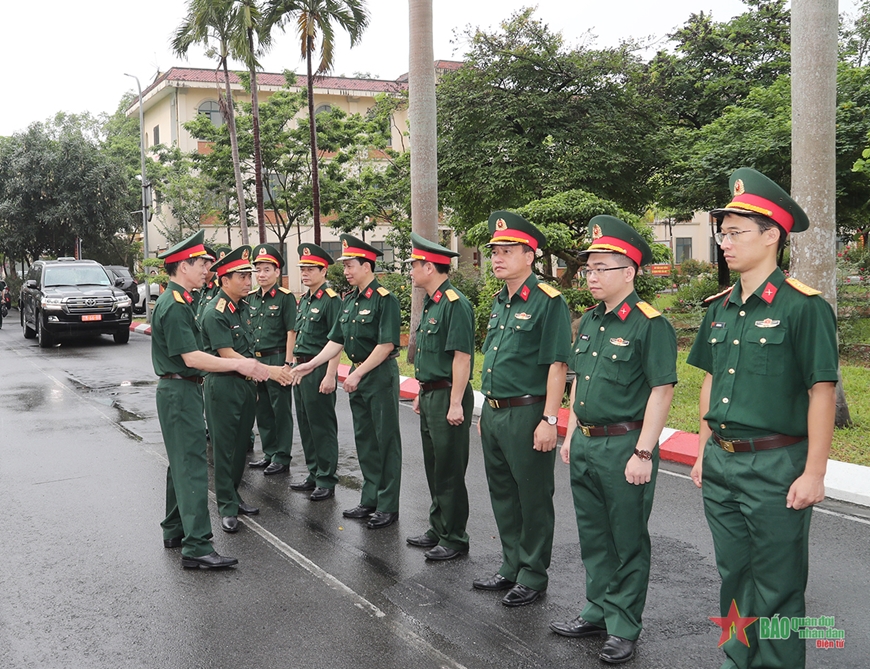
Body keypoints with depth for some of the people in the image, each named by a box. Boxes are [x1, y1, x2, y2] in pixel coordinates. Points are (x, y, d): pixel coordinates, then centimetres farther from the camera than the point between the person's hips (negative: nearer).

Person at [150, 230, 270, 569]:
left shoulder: (175, 301, 14)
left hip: (181, 391, 11)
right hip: (180, 392, -11)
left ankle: (174, 531, 29)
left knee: (181, 463, 18)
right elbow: (191, 357, -25)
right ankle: (197, 546, -10)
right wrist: (238, 364, -23)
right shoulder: (175, 306, -19)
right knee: (192, 466, -11)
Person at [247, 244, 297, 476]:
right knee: (262, 410, 13)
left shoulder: (285, 297, -8)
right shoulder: (250, 298, 10)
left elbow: (291, 332, -10)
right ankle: (269, 454, 24)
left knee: (281, 411, 2)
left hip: (277, 359, -6)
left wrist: (288, 363, -15)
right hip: (254, 360, 7)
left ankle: (282, 458, 9)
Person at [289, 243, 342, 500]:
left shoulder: (331, 300, -13)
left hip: (319, 370, -9)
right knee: (305, 424, 15)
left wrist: (330, 376, -22)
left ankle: (326, 481, 7)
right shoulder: (303, 300, 14)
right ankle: (314, 474, 25)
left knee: (322, 427, -2)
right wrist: (293, 366, 17)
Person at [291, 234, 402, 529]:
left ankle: (388, 506, 6)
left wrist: (359, 373, -18)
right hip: (358, 376, 9)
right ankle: (369, 500, 25)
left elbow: (386, 344, -19)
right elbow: (337, 341, 15)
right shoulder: (349, 301, 12)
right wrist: (311, 364, 5)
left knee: (386, 440, -1)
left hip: (381, 375, -9)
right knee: (364, 439, 14)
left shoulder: (385, 299, -14)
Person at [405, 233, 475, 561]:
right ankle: (438, 530, 29)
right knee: (434, 468, 17)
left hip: (448, 397, -10)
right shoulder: (431, 303, 14)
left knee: (449, 472, -1)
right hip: (430, 395, 10)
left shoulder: (455, 304, -18)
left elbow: (462, 356, -22)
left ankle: (454, 539, 10)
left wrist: (456, 404, -23)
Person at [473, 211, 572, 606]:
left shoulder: (548, 302, -13)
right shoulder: (500, 303, 14)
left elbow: (557, 365, -17)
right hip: (494, 413, 9)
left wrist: (549, 420, -21)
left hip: (527, 414, -9)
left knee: (533, 499, 3)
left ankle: (533, 577, 16)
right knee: (503, 495, 17)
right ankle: (511, 568, 30)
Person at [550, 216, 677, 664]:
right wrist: (571, 434, 17)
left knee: (628, 543, 5)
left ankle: (624, 628, 17)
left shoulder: (650, 324, -14)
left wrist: (643, 453, -20)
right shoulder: (589, 321, 11)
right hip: (585, 446, 8)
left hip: (624, 447, -8)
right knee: (593, 537, 18)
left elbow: (661, 391, -17)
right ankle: (598, 611, 32)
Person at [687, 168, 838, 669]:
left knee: (777, 586, 5)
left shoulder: (804, 307, -13)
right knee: (734, 574, 18)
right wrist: (705, 452, 16)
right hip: (721, 463, 7)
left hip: (776, 465, -7)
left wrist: (814, 473, -15)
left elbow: (823, 393, -14)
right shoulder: (720, 308, 8)